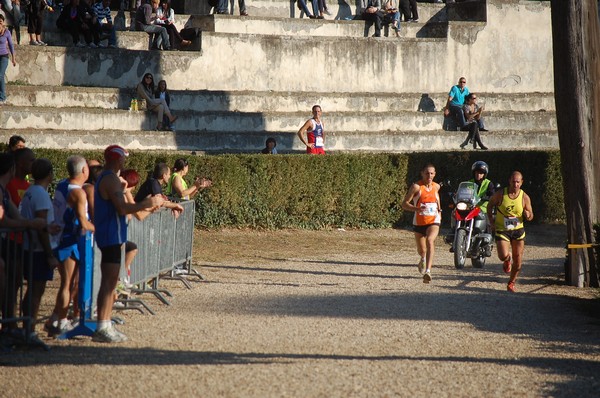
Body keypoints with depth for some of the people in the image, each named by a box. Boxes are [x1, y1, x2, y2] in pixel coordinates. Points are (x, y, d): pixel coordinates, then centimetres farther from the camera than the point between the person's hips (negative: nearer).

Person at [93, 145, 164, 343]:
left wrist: (146, 205, 21)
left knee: (109, 282, 13)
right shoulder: (111, 180, -16)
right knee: (109, 283, -9)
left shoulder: (104, 178, 17)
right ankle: (102, 328, -10)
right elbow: (122, 209, -25)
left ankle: (105, 325, 16)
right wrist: (147, 203, -15)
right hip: (112, 236, -11)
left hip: (108, 236, 11)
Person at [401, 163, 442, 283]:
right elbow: (404, 204, -13)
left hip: (433, 221, 1)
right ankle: (423, 259, 54)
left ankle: (428, 271, -38)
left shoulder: (436, 186, 5)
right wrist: (417, 209, -31)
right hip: (419, 222, -1)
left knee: (430, 241, -28)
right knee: (421, 250, 13)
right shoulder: (416, 187, -10)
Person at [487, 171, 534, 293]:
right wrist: (491, 221, 1)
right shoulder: (500, 194, -8)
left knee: (518, 261, 1)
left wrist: (528, 215, -21)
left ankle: (511, 283, 22)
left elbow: (530, 217, 4)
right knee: (503, 256, -19)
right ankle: (507, 260, 21)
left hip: (518, 230, 2)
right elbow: (490, 204, 10)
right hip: (502, 230, -2)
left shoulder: (525, 197, -4)